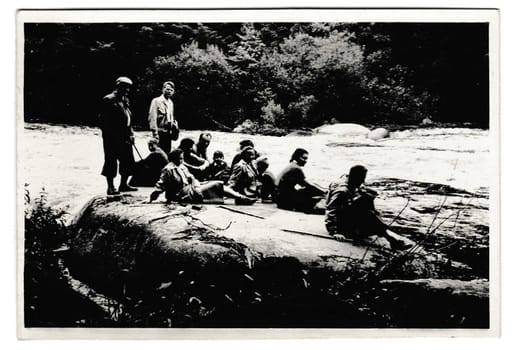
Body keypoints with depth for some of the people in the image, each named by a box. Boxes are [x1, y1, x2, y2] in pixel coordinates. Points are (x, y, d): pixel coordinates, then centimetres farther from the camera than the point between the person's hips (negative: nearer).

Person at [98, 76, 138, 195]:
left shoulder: (125, 100, 17)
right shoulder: (108, 100, -9)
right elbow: (103, 120, -13)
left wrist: (130, 134, 11)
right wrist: (108, 134, -17)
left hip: (125, 137, 8)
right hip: (112, 137, -8)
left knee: (128, 161, 10)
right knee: (111, 161, -1)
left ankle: (123, 184, 22)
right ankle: (111, 187, 5)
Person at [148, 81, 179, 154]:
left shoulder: (170, 103, 15)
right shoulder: (156, 101, -8)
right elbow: (152, 118, -13)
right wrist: (155, 133, -18)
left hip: (168, 132, 7)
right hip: (160, 132, -7)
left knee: (167, 153, 8)